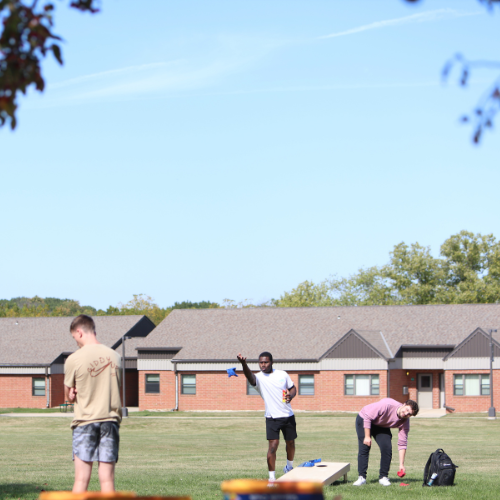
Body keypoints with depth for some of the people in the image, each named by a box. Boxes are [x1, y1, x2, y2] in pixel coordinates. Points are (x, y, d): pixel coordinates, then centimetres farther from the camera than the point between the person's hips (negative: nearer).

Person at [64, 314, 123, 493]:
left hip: (85, 421, -3)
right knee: (107, 478, 3)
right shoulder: (114, 357, 6)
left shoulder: (74, 359, -7)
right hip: (110, 420, 3)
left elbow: (69, 396, 2)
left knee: (81, 478, -1)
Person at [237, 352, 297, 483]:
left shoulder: (282, 374, 3)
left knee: (290, 443, 15)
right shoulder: (259, 377, -9)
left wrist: (291, 396, -10)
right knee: (273, 445, -14)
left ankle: (289, 467, 41)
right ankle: (272, 477, -7)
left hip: (288, 416, 3)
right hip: (272, 418, -3)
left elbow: (293, 388, 15)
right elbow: (250, 377, -33)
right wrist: (244, 364, -54)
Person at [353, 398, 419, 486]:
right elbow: (367, 417, -28)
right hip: (364, 420, -4)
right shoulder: (386, 405, -37)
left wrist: (401, 464, -22)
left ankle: (383, 477, -4)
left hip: (381, 427, 4)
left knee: (387, 448, -14)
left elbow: (402, 444, -17)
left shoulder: (405, 422, -20)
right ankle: (362, 477, -12)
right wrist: (367, 436, -26)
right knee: (364, 448, -15)